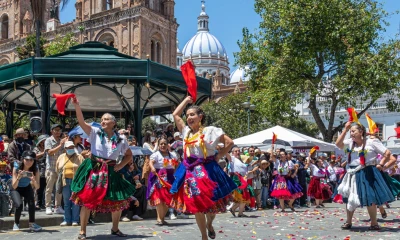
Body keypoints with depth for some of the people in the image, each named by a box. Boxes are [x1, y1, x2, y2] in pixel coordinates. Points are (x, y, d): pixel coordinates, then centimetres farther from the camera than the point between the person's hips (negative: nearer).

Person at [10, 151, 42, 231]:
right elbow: (14, 186, -29)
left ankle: (32, 223, -10)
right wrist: (18, 177, -47)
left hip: (27, 188, 2)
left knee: (31, 202, -27)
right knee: (19, 205, -26)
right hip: (16, 189, -2)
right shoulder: (17, 168, -27)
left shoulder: (35, 170, -22)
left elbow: (37, 187, -25)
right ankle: (16, 224, 1)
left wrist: (33, 180, -45)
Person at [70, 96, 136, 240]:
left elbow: (129, 155, 14)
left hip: (111, 172, 2)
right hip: (93, 170, -2)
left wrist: (120, 165, -1)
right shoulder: (95, 133, -2)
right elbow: (81, 122, -16)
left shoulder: (121, 139, 3)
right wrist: (77, 106, -29)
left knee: (118, 202, 6)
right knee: (87, 200, -3)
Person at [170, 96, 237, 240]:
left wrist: (218, 156, -6)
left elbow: (230, 143, -2)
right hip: (190, 171, 4)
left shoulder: (210, 131, -2)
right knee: (196, 205, 5)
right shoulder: (186, 131, 11)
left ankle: (209, 224, 32)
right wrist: (187, 100, 20)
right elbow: (175, 114, 16)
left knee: (212, 202, -2)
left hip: (206, 170, -4)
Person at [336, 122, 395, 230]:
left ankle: (374, 223, 11)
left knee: (369, 199, -3)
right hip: (353, 174, 5)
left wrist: (381, 165, -9)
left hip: (367, 174, -5)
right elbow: (338, 144, -9)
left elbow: (387, 153, -3)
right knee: (349, 198, 7)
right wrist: (345, 130, -9)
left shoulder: (372, 142, -6)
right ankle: (348, 222, 20)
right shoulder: (350, 143, 7)